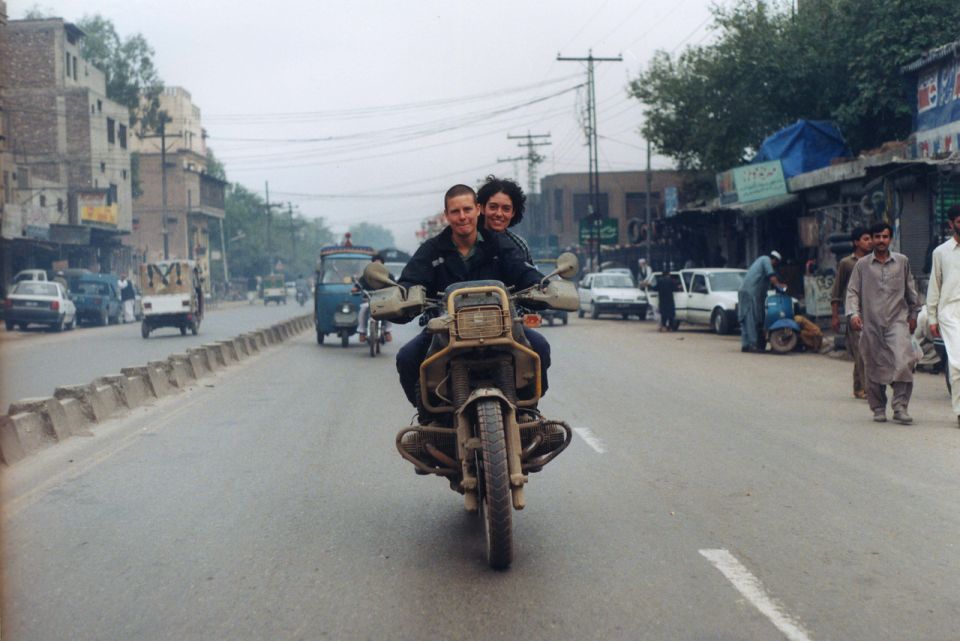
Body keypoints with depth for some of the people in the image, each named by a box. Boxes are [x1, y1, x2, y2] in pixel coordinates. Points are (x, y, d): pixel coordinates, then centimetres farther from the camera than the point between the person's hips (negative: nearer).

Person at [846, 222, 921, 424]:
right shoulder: (862, 265, 5)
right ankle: (878, 409, 18)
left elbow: (910, 290, 20)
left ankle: (900, 407, -12)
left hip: (897, 320, 0)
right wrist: (853, 313, -11)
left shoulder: (902, 262, 9)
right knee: (874, 368, 4)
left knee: (903, 362, -17)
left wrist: (913, 314, 23)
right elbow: (852, 292, 4)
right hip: (871, 324, 0)